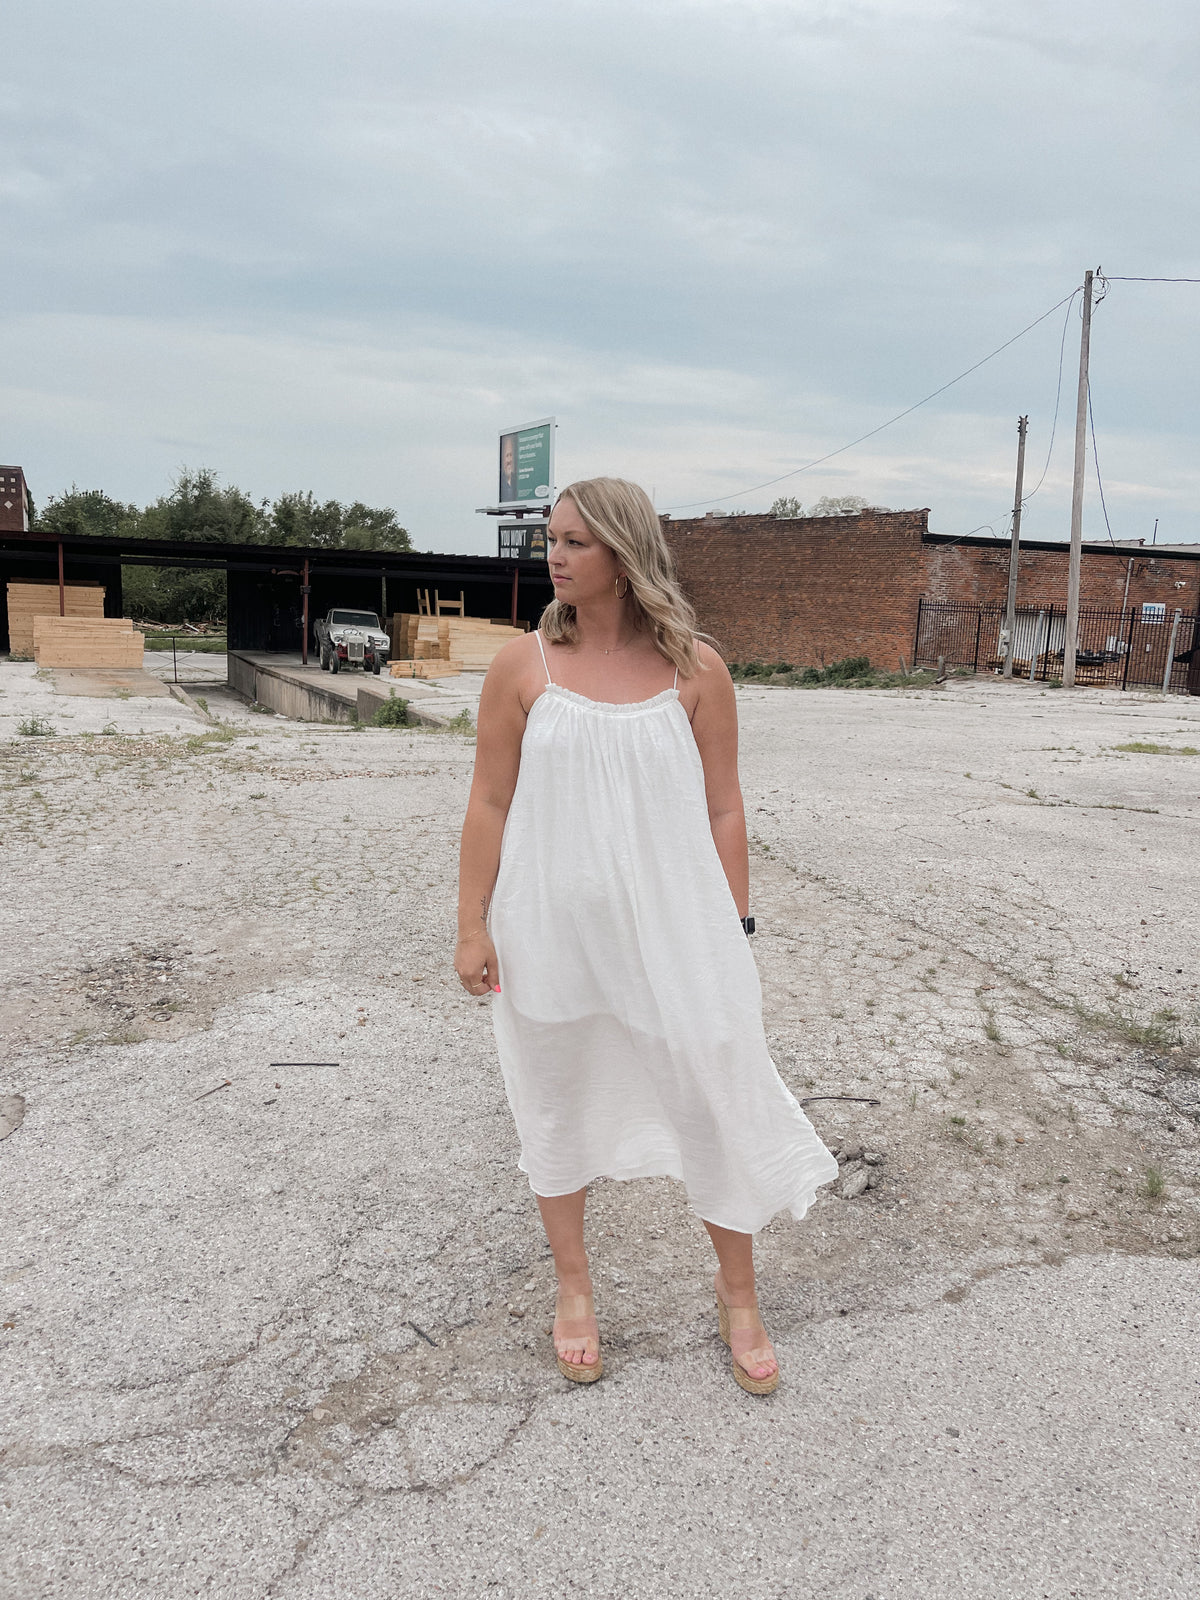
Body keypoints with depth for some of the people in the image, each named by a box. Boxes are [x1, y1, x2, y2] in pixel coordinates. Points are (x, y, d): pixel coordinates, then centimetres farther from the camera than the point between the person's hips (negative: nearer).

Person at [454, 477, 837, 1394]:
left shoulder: (695, 670, -3)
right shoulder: (523, 667, -2)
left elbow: (722, 810, 1)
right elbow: (489, 803, 0)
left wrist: (732, 929, 1)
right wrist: (473, 926, -2)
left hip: (669, 922, 0)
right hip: (551, 925, 1)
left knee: (715, 1095, 6)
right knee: (558, 1102, 14)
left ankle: (738, 1292, 30)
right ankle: (574, 1290, 37)